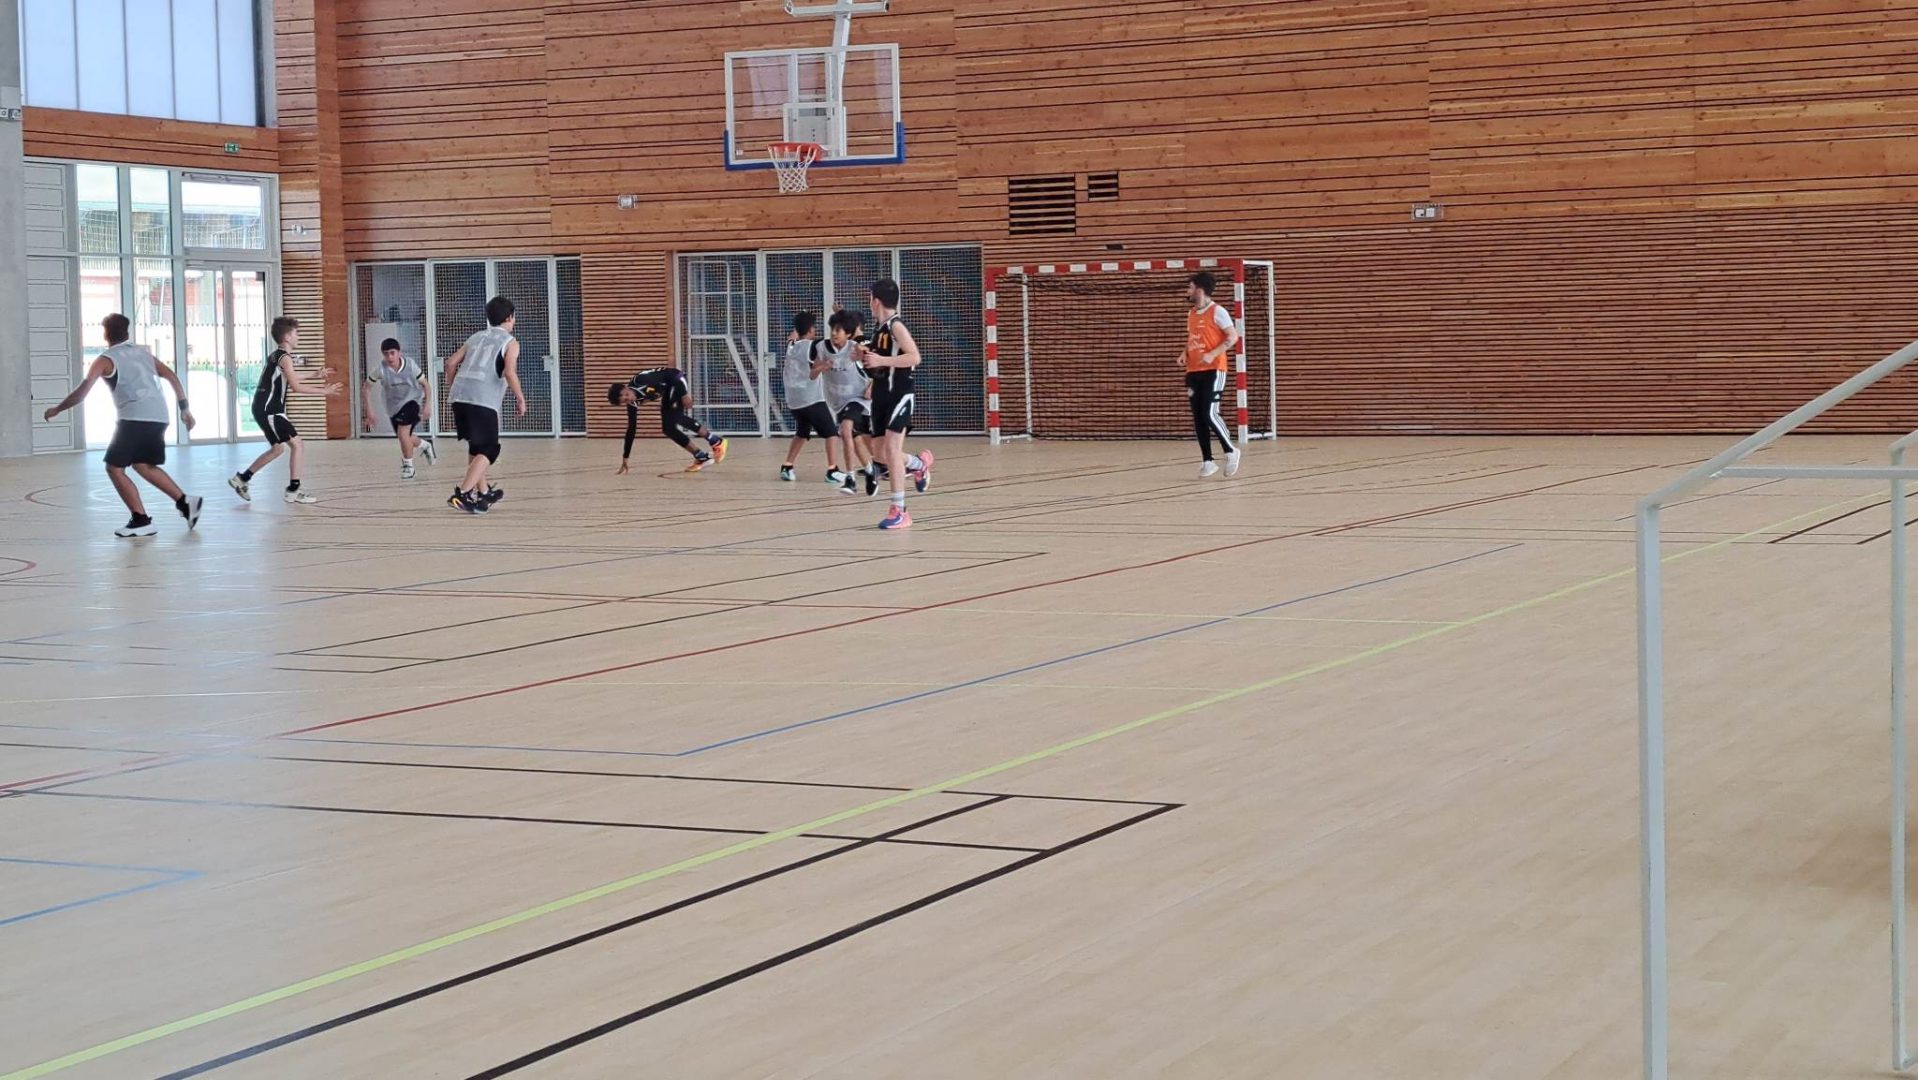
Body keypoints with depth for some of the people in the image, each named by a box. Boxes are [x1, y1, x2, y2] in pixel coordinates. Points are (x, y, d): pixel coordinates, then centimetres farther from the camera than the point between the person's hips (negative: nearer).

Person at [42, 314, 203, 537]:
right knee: (142, 464, 24)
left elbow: (81, 392, -1)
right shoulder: (143, 353, 21)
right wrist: (184, 408, 18)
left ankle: (141, 521, -1)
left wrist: (56, 409, 12)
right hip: (160, 417, 7)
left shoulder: (105, 360, 4)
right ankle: (185, 502, 14)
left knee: (115, 468, 5)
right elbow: (172, 377, 16)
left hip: (135, 418, -7)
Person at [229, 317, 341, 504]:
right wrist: (323, 391, -17)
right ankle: (293, 490, -11)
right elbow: (296, 386, -21)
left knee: (278, 448, 22)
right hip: (269, 410, -10)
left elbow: (289, 381, 29)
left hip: (264, 410, 10)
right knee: (297, 444, -11)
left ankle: (242, 478, 28)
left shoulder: (275, 355, 16)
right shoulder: (285, 358, -13)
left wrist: (317, 377, 32)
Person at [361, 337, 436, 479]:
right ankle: (425, 445, 44)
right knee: (405, 438, 9)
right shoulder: (380, 369, -21)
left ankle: (408, 466, 3)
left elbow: (424, 384, -6)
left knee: (402, 432, -20)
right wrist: (369, 410, -10)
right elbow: (366, 387, -8)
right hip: (394, 406, 3)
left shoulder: (410, 365, -20)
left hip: (412, 401, -3)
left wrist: (427, 404, -12)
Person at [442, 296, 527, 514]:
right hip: (484, 400, -6)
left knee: (476, 446, 22)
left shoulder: (476, 338, 24)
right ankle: (462, 494, -18)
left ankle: (484, 492, 33)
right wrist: (520, 399, 1)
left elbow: (451, 363, 17)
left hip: (460, 396, 6)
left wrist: (454, 388, 27)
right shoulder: (510, 342, 7)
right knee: (487, 451, -2)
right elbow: (509, 372, -9)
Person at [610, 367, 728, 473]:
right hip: (667, 391, 8)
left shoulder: (640, 380, -29)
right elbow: (631, 429, 2)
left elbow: (672, 375, -26)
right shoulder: (632, 403, -7)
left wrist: (684, 394, -31)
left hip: (676, 381, -8)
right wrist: (625, 458, 4)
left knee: (674, 417, -22)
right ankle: (701, 457, 9)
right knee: (668, 428, 5)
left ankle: (715, 441, -18)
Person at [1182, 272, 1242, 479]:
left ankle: (1230, 451, 5)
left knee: (1209, 414, -13)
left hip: (1213, 371, -8)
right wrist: (1185, 353, 6)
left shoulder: (1217, 312, -8)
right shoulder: (1191, 314, 15)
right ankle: (1208, 462, 8)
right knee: (1198, 418, 4)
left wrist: (1212, 354, -22)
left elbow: (1233, 336, -13)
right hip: (1193, 371, 8)